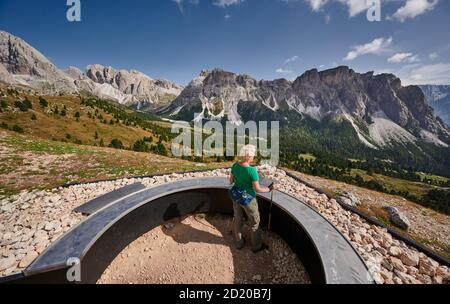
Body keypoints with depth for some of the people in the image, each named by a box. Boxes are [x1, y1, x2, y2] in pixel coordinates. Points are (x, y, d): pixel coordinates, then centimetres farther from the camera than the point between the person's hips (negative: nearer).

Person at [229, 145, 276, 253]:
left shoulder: (235, 165, -13)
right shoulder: (252, 170, -30)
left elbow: (231, 180, 0)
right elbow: (257, 189, -22)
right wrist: (269, 189, -4)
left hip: (236, 196, 6)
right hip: (247, 199, -6)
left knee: (238, 219, 25)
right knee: (254, 222, 19)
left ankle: (239, 243, 46)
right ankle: (256, 246, 41)